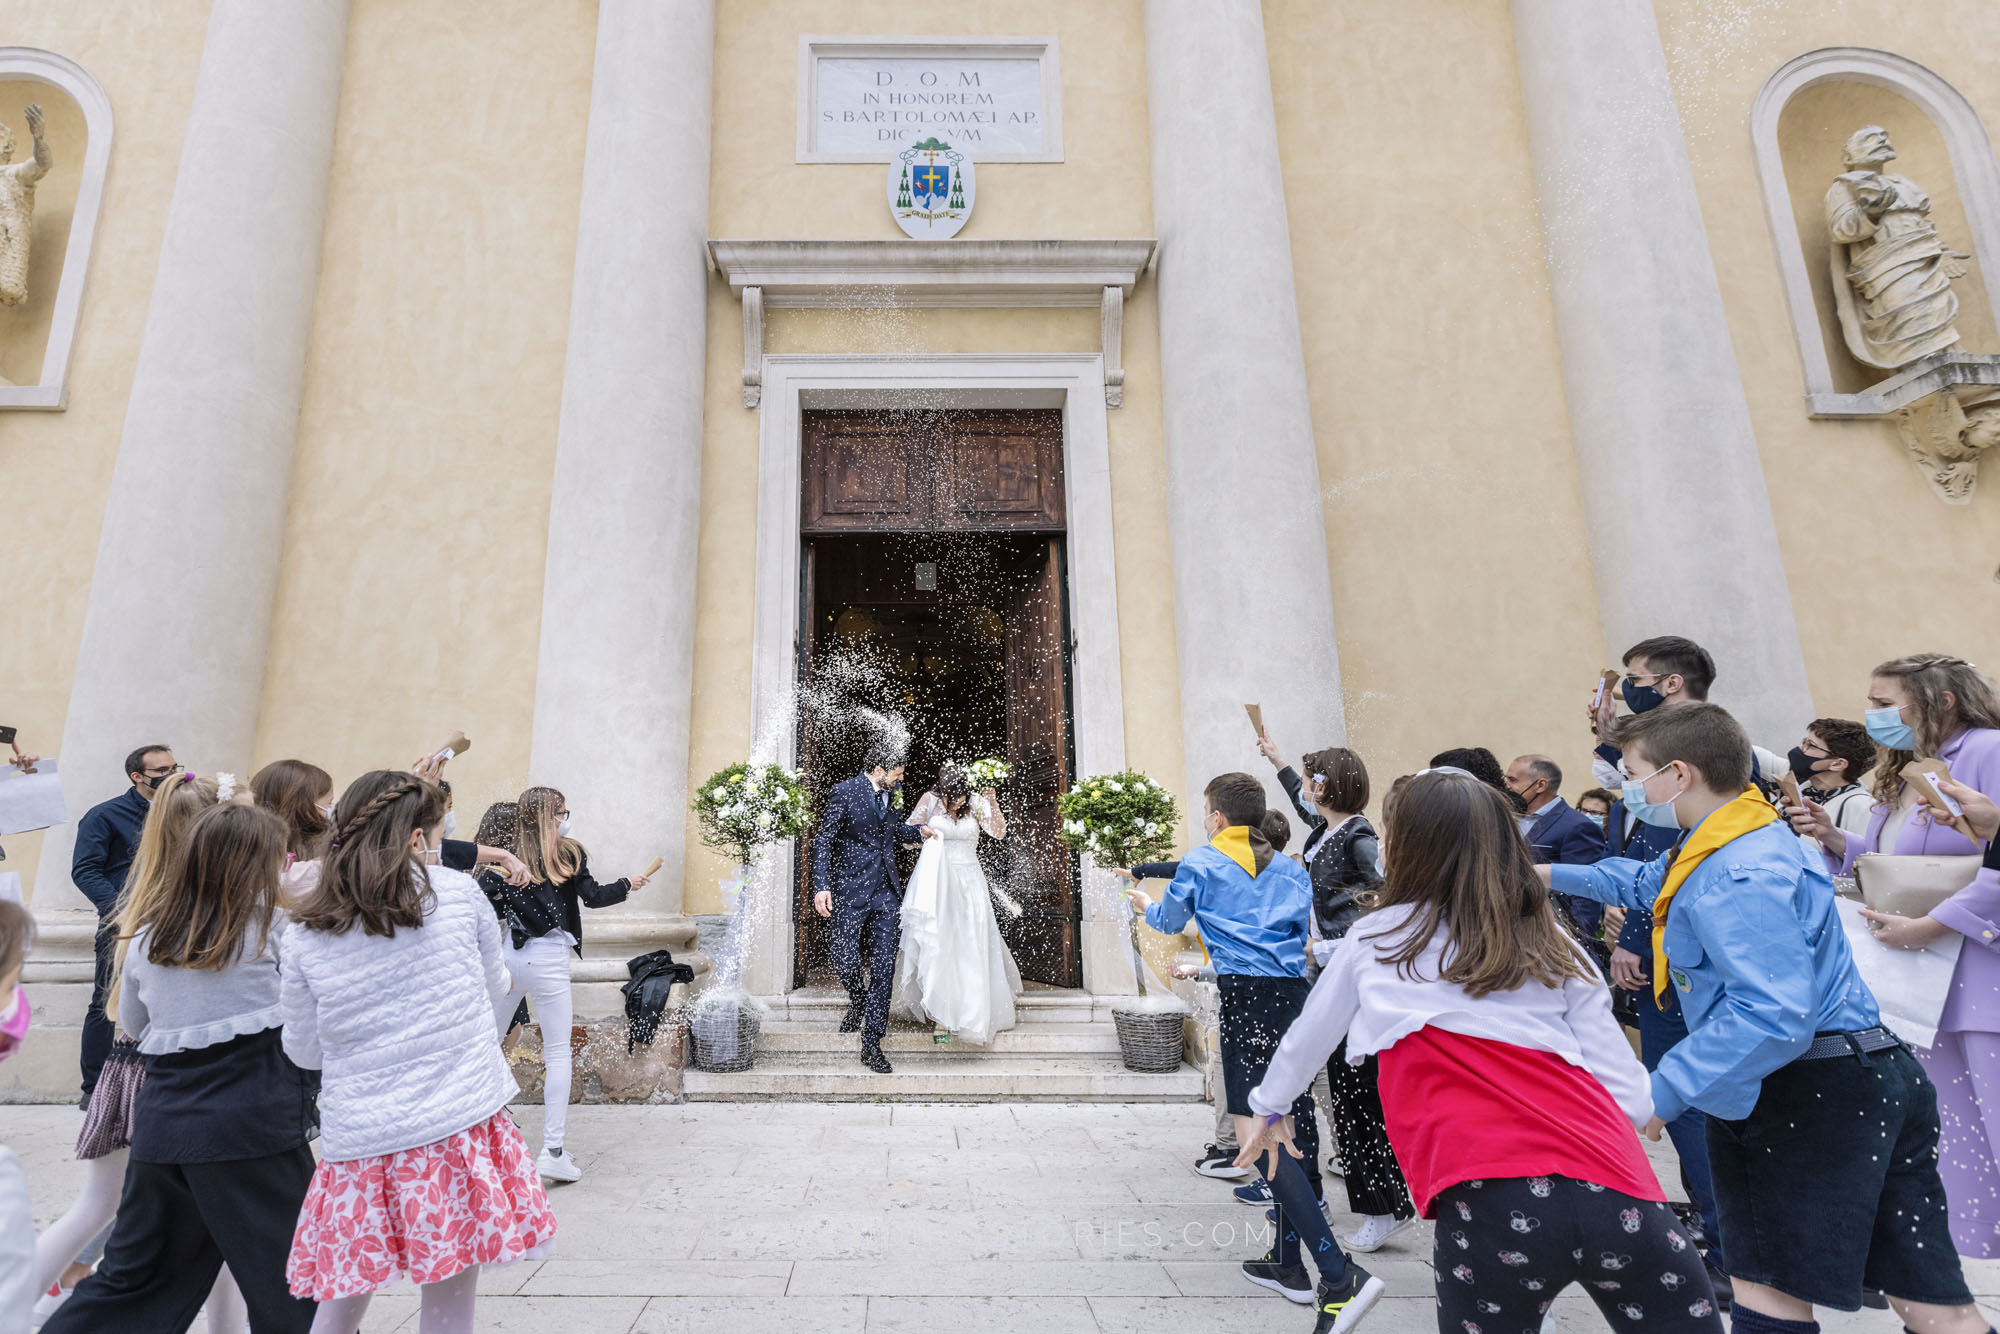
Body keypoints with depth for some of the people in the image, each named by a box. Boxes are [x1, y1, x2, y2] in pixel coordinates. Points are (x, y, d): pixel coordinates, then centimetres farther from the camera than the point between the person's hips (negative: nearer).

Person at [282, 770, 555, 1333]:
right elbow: (495, 986, 9)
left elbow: (305, 1051, 10)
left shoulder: (304, 934, -1)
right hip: (460, 1127, -2)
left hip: (360, 1141, 2)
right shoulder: (458, 891, -6)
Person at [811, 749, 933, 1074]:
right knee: (846, 959, -3)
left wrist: (918, 831, 11)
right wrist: (821, 886, -18)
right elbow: (823, 840, -9)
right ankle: (858, 1001, 32)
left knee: (884, 967, 0)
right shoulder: (845, 792, -7)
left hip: (885, 891, 5)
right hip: (851, 889, -5)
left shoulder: (888, 794, 12)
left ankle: (871, 1044, 8)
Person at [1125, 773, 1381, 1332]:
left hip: (1247, 997, -7)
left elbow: (1170, 921, 19)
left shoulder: (1199, 863, 4)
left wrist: (1145, 905, 43)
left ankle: (1341, 1276, -15)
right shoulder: (1291, 870, 17)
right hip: (1296, 994, 7)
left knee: (1257, 1137, -7)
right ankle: (1288, 1264, 28)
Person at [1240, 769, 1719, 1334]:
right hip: (1611, 1190, 2)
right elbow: (1630, 1100, 9)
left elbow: (1307, 1038, 24)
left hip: (1488, 1203, -2)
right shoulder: (1557, 948, 14)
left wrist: (1270, 1107, 42)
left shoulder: (1374, 942, 10)